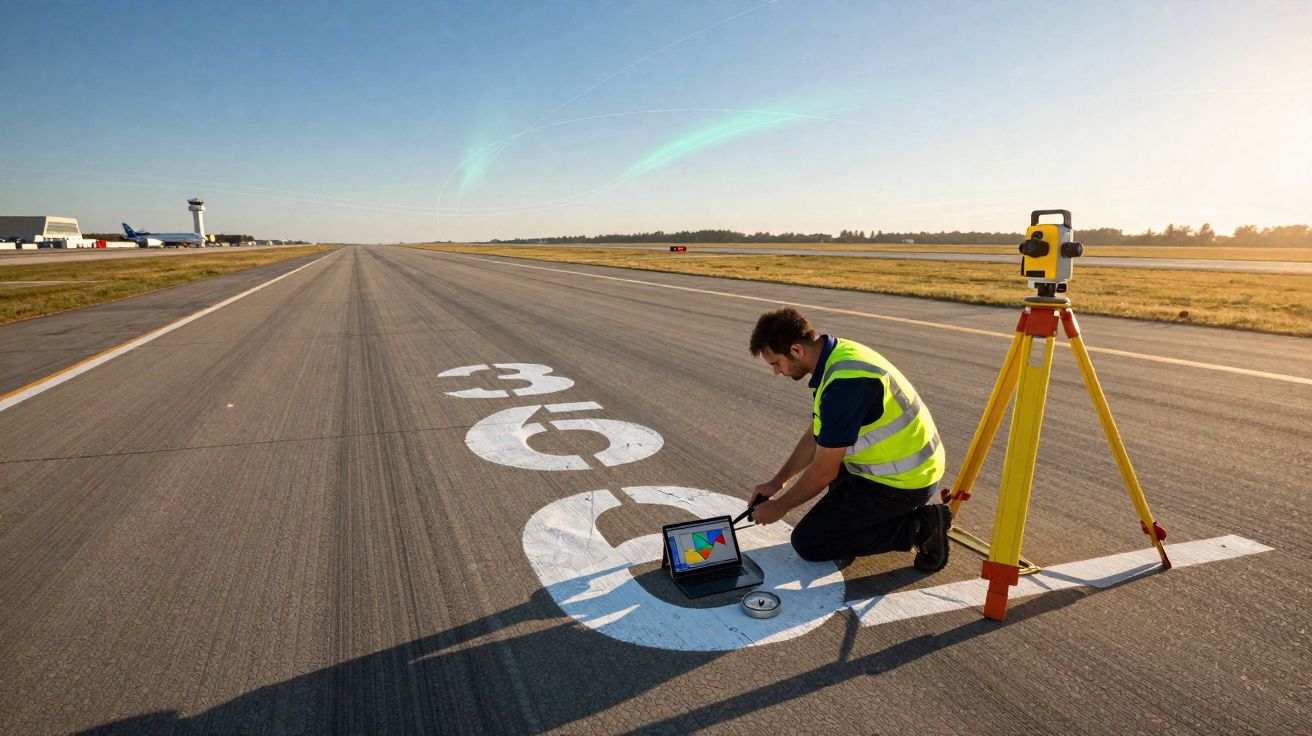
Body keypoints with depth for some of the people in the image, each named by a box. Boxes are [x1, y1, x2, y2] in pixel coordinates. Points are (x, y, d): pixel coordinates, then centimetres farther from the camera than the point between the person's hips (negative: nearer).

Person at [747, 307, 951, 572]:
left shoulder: (843, 382, -29)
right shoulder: (837, 353, 2)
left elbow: (824, 472, -20)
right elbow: (815, 435, 12)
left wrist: (779, 507, -5)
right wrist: (777, 481, 12)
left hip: (901, 482, -9)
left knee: (807, 543, -2)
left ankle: (917, 528, -3)